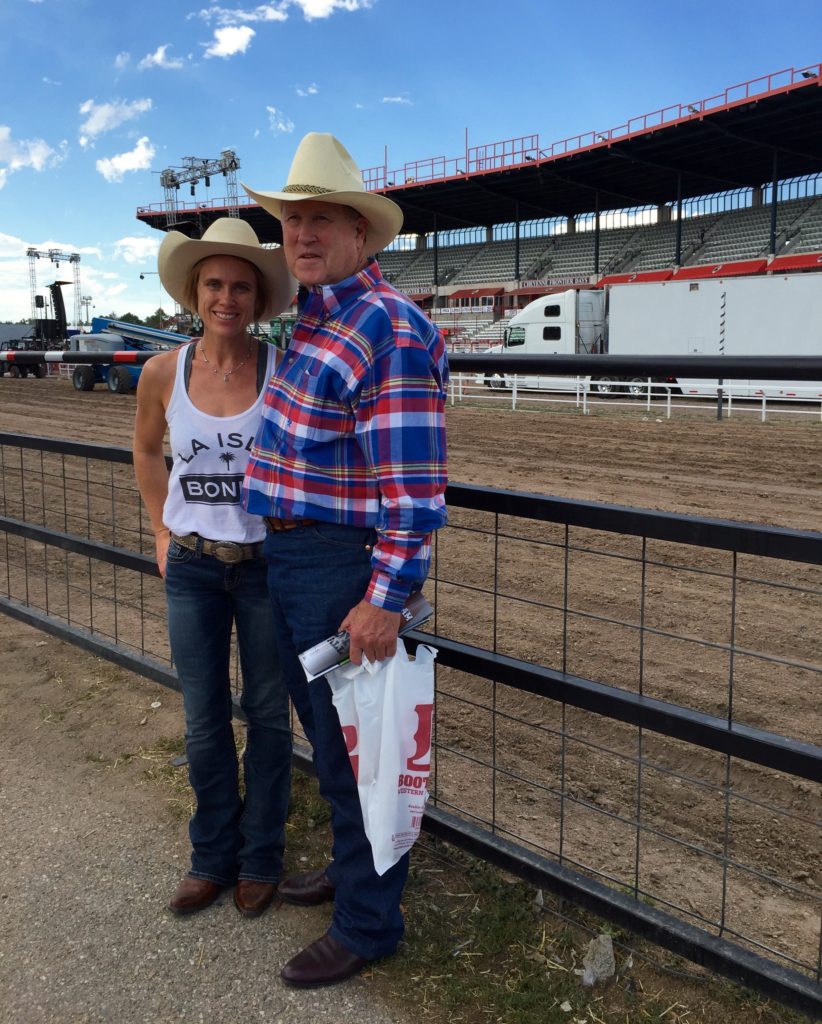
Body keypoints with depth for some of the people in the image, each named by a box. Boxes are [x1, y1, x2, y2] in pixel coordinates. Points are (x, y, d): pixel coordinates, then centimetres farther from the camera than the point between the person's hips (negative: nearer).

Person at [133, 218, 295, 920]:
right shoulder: (164, 373, -4)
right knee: (205, 722, 12)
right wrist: (162, 531, 11)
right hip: (192, 569, 2)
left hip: (268, 565, -2)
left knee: (268, 715, 11)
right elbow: (147, 450, 14)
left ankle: (260, 858, 30)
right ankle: (213, 858, 32)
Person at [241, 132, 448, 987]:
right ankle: (353, 863, 42)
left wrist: (385, 600, -25)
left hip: (343, 564, -9)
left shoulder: (388, 327, -19)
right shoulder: (315, 318, 11)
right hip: (286, 556, 10)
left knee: (350, 742, 3)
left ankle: (368, 922, 22)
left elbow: (414, 477, -23)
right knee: (323, 727, 22)